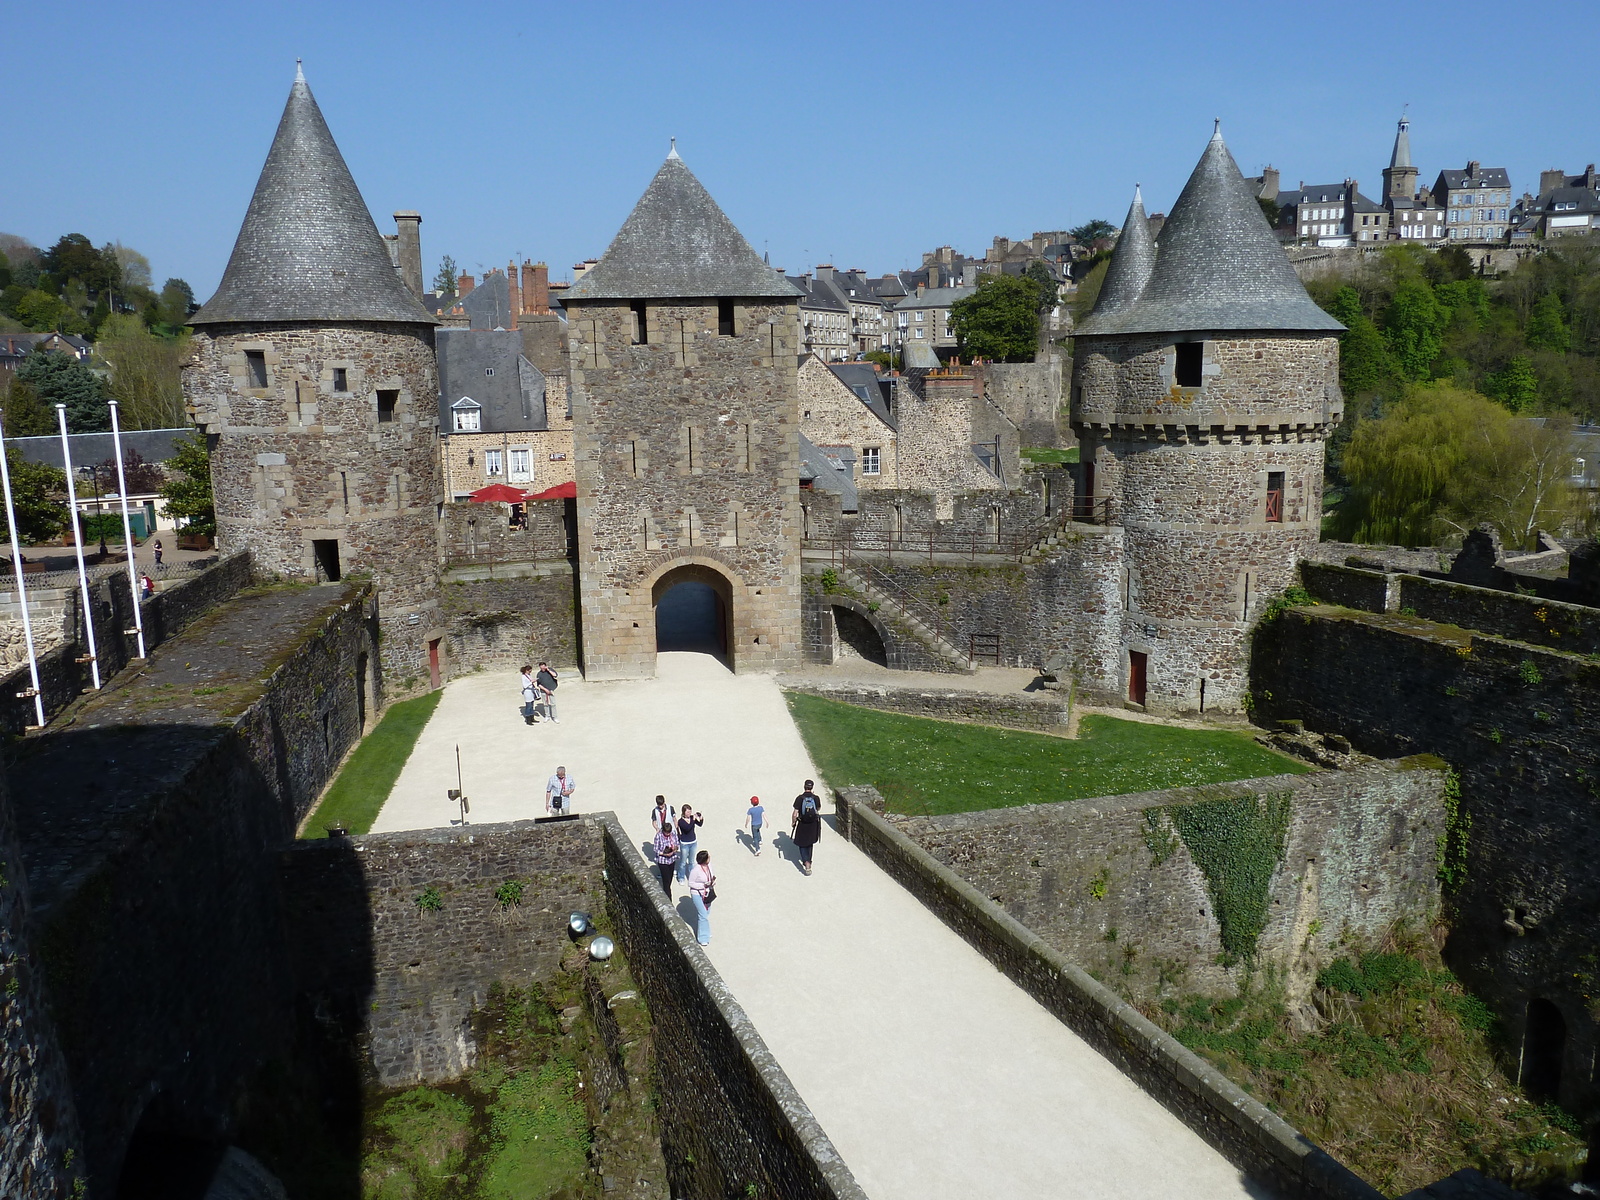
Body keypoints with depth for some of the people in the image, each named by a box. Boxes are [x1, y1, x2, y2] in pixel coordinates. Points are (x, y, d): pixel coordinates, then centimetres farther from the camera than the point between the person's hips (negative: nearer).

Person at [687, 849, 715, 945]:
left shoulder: (708, 865, -9)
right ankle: (703, 938, 16)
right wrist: (703, 885, -26)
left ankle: (704, 931, 43)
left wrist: (713, 880, -12)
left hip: (707, 893, 7)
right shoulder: (696, 870, -29)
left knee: (707, 913, 21)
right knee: (703, 915, -1)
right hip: (698, 894, -7)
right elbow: (690, 883, -19)